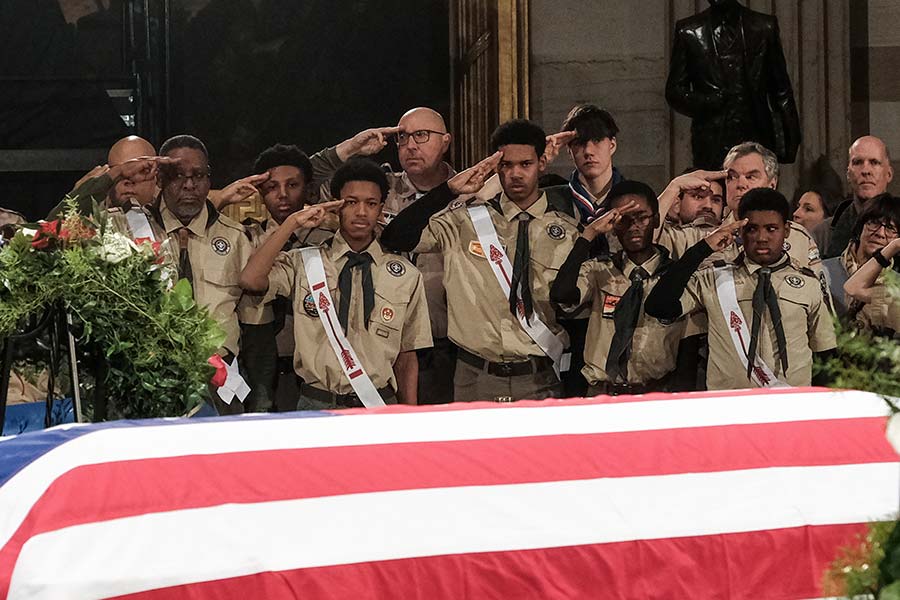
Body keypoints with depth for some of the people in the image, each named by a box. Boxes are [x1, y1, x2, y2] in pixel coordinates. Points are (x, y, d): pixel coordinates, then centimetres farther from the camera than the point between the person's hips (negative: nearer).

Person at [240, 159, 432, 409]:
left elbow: (406, 357, 10)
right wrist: (293, 223, -7)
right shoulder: (304, 264, 5)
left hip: (378, 407, 2)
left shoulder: (406, 276, 9)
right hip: (317, 406, -1)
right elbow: (251, 281, -14)